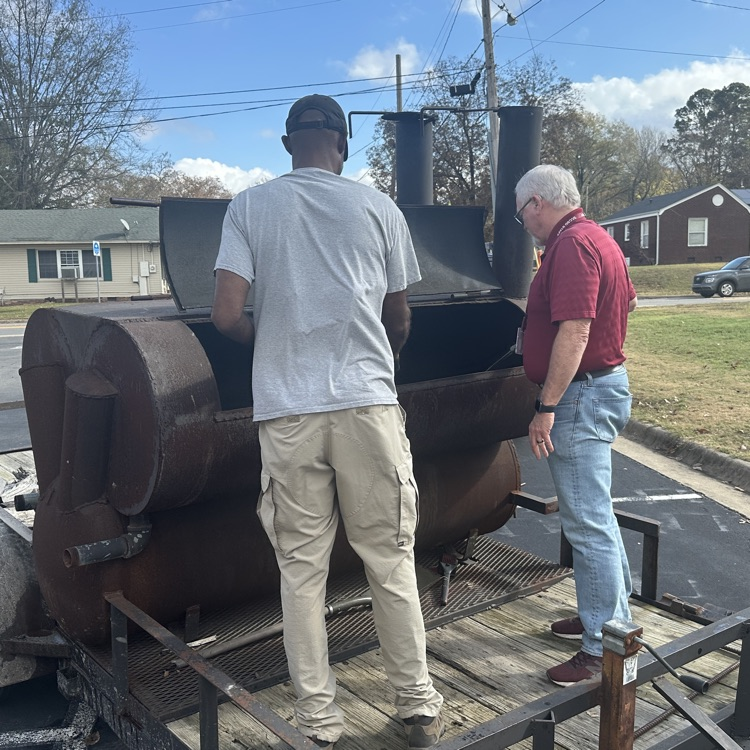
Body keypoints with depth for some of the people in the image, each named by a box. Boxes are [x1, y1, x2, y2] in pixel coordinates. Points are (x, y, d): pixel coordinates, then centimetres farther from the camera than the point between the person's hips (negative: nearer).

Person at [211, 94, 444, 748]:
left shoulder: (251, 206, 5)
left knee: (301, 567, 10)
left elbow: (227, 316, -4)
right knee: (391, 560, 10)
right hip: (368, 402, 0)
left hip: (287, 410, 0)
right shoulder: (378, 207, 6)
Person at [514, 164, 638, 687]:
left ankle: (602, 650, 4)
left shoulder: (571, 245, -18)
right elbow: (628, 301, 30)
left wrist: (547, 408, -25)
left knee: (588, 523, -6)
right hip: (607, 381, 11)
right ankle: (613, 616, 33)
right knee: (596, 512, 20)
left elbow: (574, 332, -26)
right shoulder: (597, 237, 16)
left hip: (581, 395, -11)